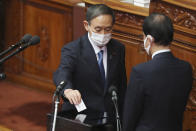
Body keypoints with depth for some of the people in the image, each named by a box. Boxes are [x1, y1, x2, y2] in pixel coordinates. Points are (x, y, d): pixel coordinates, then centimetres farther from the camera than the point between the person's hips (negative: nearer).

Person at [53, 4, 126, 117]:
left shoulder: (118, 49, 7)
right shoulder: (72, 50, -8)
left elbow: (122, 86, 13)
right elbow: (62, 74, -27)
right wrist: (67, 90, -47)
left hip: (110, 116, 3)